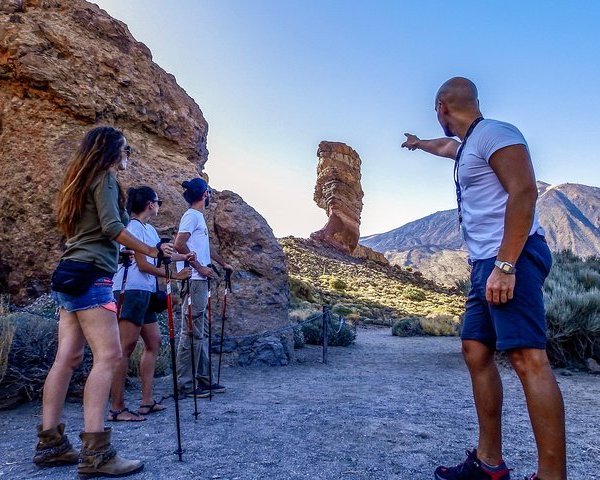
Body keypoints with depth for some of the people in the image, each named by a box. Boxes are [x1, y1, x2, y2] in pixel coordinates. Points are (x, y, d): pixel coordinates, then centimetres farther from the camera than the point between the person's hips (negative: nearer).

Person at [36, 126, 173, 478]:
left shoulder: (82, 180, 24)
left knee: (68, 357, 7)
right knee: (108, 355, -15)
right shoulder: (105, 177, -4)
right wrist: (152, 251, -8)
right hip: (90, 275, -10)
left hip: (71, 275, 10)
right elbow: (111, 227, -15)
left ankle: (50, 443, 11)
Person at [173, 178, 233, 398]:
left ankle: (205, 379, 20)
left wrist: (223, 263, 37)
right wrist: (199, 267, -17)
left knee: (202, 332, 12)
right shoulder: (192, 215, -8)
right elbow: (179, 244, -19)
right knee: (192, 333, -6)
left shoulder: (199, 217, 20)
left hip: (201, 282, 10)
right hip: (193, 281, -10)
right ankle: (186, 384, 1)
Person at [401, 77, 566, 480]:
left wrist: (506, 265, -24)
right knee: (476, 351, 7)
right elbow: (446, 146, 50)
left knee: (528, 358, -15)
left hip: (512, 259, -10)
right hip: (486, 264, 10)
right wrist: (419, 143, 71)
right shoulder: (468, 146, 25)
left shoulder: (494, 133, -5)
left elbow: (524, 191, -18)